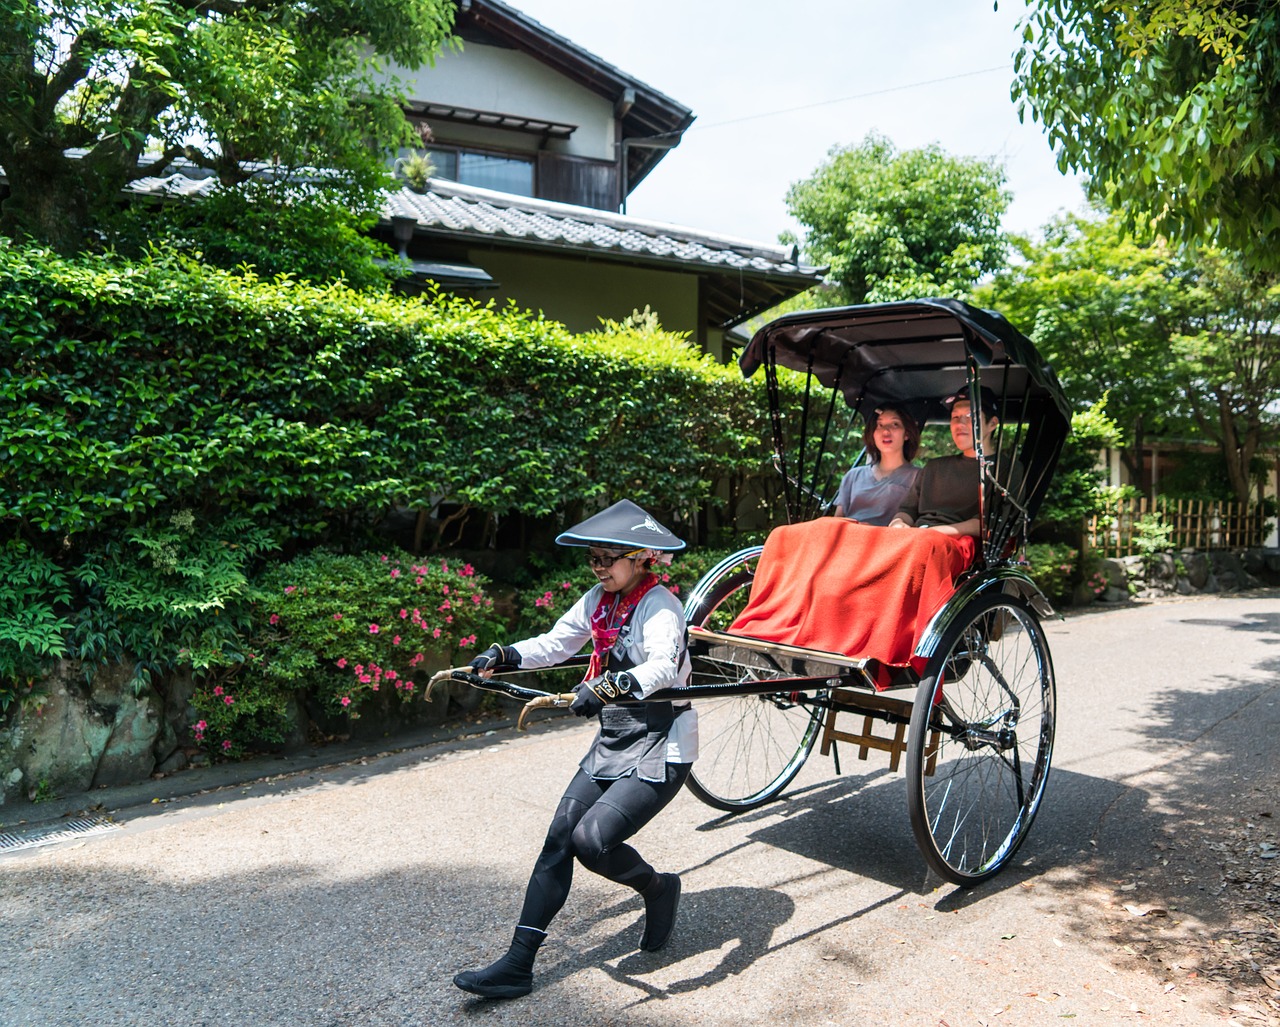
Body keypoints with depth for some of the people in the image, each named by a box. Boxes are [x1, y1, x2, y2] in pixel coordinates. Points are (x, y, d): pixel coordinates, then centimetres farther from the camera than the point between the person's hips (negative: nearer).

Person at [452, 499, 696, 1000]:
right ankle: (518, 964, 9)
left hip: (659, 750, -7)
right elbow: (553, 644, 10)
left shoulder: (660, 607, -17)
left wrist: (606, 686, -51)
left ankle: (658, 888, 13)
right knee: (558, 838, 1)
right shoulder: (598, 600, 5)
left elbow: (661, 666, -34)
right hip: (610, 743, 8)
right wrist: (502, 655, -6)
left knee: (590, 839, -19)